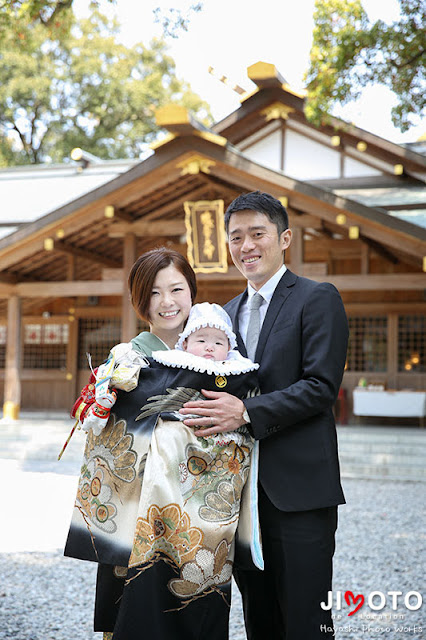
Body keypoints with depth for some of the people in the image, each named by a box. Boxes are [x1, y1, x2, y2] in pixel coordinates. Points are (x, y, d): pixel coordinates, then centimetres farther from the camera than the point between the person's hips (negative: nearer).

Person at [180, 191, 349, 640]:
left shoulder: (318, 299, -3)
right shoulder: (227, 312, 18)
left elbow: (321, 387, -13)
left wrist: (246, 413, -21)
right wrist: (213, 415, 1)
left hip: (298, 487, -6)